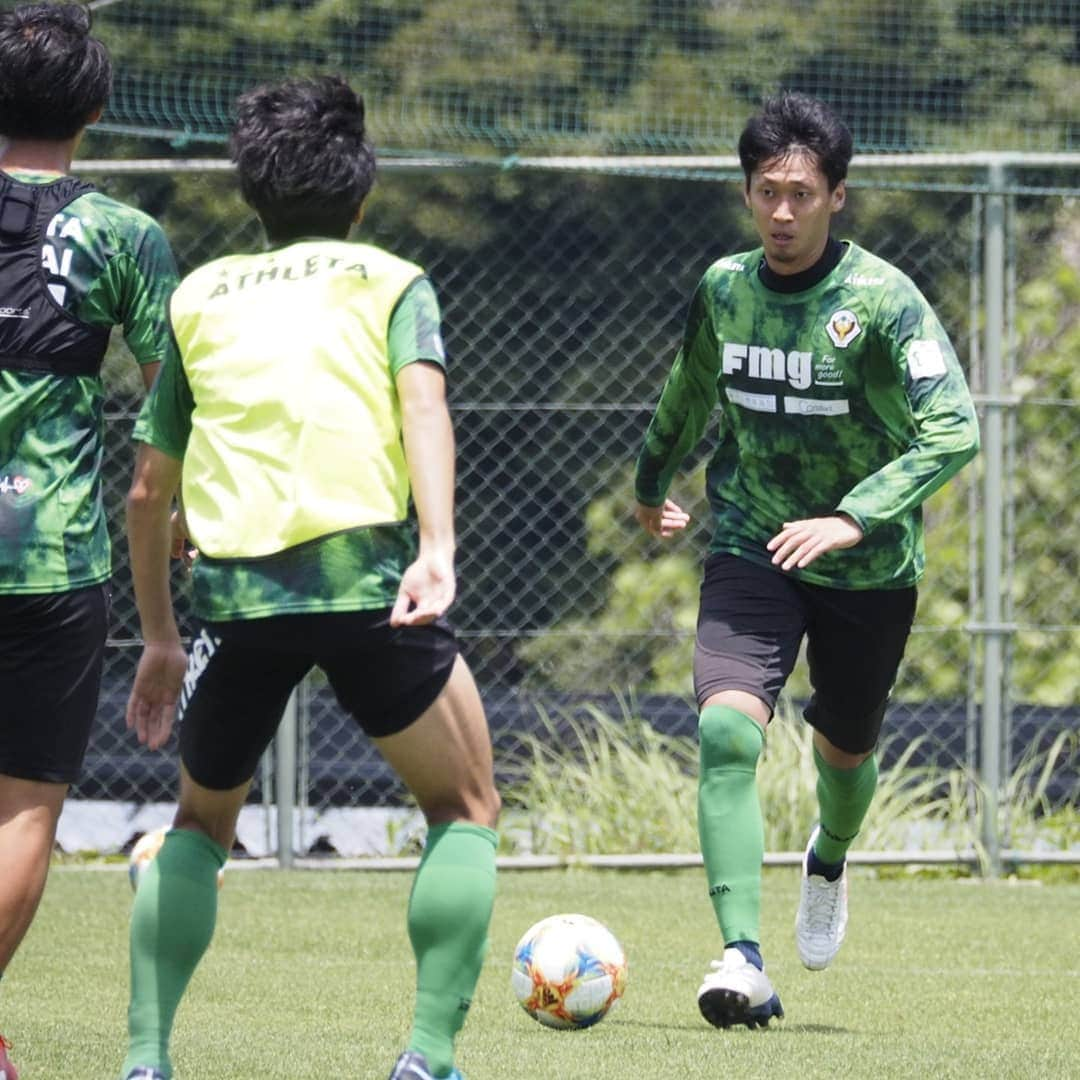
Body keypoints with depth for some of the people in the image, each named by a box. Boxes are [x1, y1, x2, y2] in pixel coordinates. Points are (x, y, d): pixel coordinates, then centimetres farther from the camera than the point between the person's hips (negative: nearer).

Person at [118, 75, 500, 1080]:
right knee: (465, 806, 14)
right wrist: (438, 548, -18)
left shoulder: (201, 295, 23)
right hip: (367, 569, -3)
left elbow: (148, 488, 24)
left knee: (200, 819, 24)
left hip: (232, 583, 3)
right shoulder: (389, 280, 15)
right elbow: (421, 400, -5)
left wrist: (159, 636, 34)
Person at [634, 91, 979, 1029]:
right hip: (752, 551, 2)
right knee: (727, 730, -22)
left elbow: (955, 429, -24)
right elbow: (689, 390, 19)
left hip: (869, 568, -2)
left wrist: (854, 519, -34)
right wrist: (652, 483, 34)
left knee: (844, 752, 17)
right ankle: (743, 961, -26)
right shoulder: (723, 289, -2)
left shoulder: (881, 300, -17)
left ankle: (829, 862, 55)